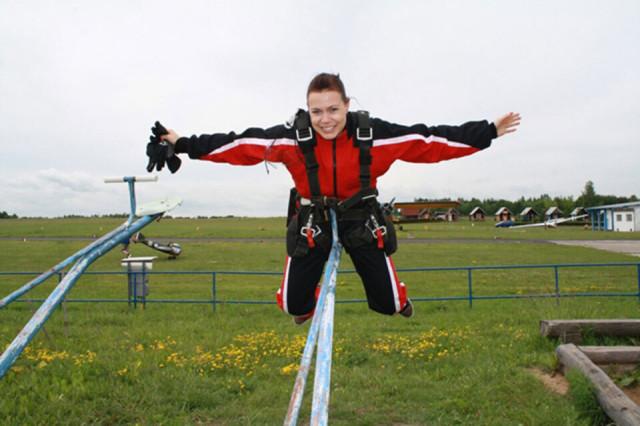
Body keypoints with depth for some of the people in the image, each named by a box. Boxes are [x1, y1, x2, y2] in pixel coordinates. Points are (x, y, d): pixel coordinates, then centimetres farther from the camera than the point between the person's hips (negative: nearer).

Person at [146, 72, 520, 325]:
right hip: (312, 219, 0)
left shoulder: (372, 133, -21)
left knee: (389, 304, -1)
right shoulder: (293, 137, -20)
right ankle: (309, 303, 38)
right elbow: (239, 146, -18)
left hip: (360, 217, 0)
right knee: (293, 304, -3)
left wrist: (489, 132, -16)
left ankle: (398, 301, 41)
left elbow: (430, 142, -17)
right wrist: (184, 144, -21)